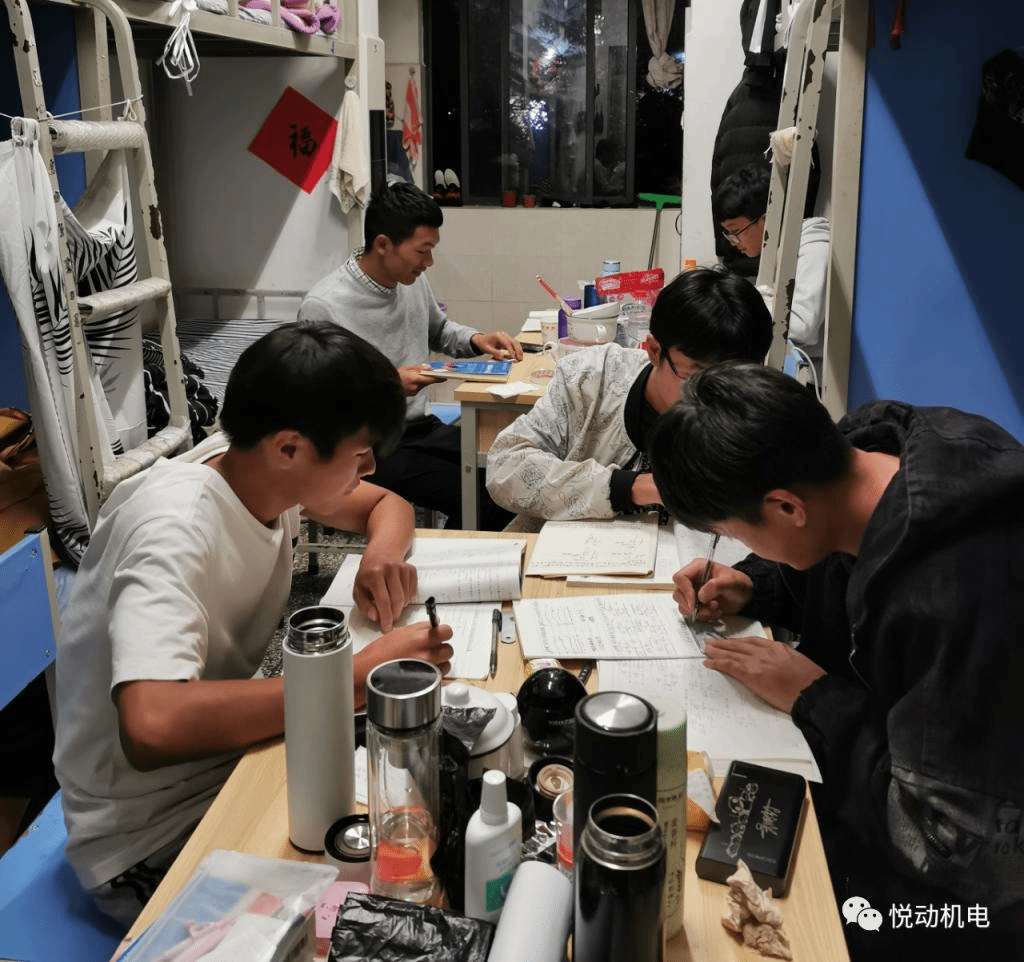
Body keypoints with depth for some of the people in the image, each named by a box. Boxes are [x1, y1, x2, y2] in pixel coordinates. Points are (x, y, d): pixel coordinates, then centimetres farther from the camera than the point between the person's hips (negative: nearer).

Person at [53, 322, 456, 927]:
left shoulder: (265, 469, -7)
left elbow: (387, 504, 10)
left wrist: (383, 552, -14)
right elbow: (151, 726, -44)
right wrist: (360, 679, -39)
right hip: (153, 839, -7)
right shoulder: (175, 528, -31)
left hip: (232, 753, 8)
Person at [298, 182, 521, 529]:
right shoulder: (323, 307, -18)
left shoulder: (413, 280, 4)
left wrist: (477, 340, 5)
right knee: (480, 501, -24)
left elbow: (438, 329, 25)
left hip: (423, 427, 7)